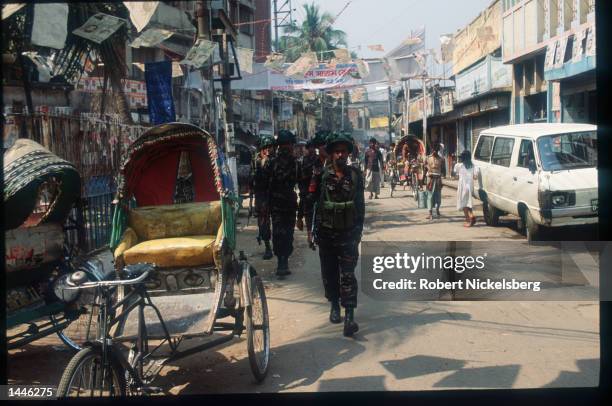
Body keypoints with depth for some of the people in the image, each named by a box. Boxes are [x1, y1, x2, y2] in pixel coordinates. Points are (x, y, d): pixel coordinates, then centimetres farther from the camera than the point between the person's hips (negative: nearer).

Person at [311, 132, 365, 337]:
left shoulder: (355, 175, 0)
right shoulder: (323, 175, -3)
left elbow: (360, 204, 6)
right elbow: (315, 202, 0)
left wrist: (358, 230, 3)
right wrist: (316, 229, -2)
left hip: (348, 233, -1)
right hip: (327, 233, 1)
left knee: (347, 275, -7)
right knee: (329, 273, 12)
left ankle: (349, 316, -10)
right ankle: (334, 306, 30)